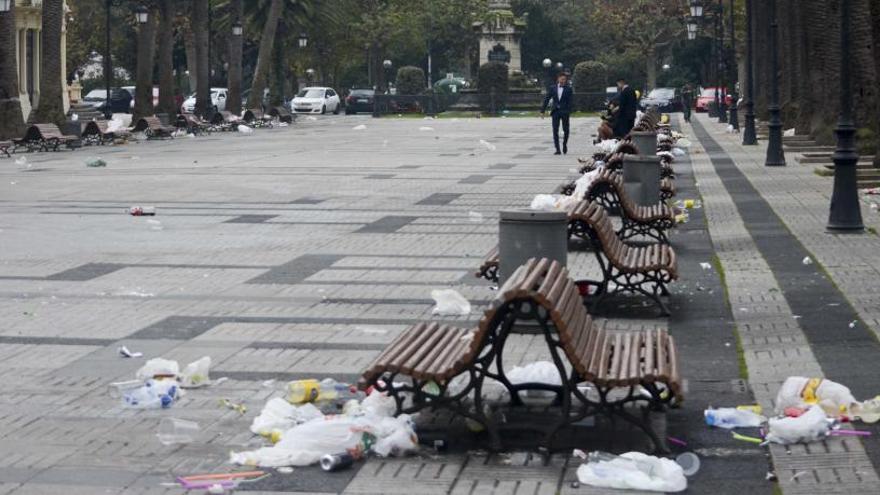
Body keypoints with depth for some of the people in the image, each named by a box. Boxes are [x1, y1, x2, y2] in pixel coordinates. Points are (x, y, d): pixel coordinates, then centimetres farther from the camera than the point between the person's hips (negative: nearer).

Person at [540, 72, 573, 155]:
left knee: (566, 130, 3)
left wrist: (569, 112, -14)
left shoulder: (568, 89, 2)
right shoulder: (552, 88, 8)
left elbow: (570, 101, -3)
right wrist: (542, 111, 3)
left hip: (564, 111, -1)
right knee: (555, 131, -3)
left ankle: (564, 144, 29)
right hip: (555, 111, 1)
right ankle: (557, 149, -1)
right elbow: (546, 100, 9)